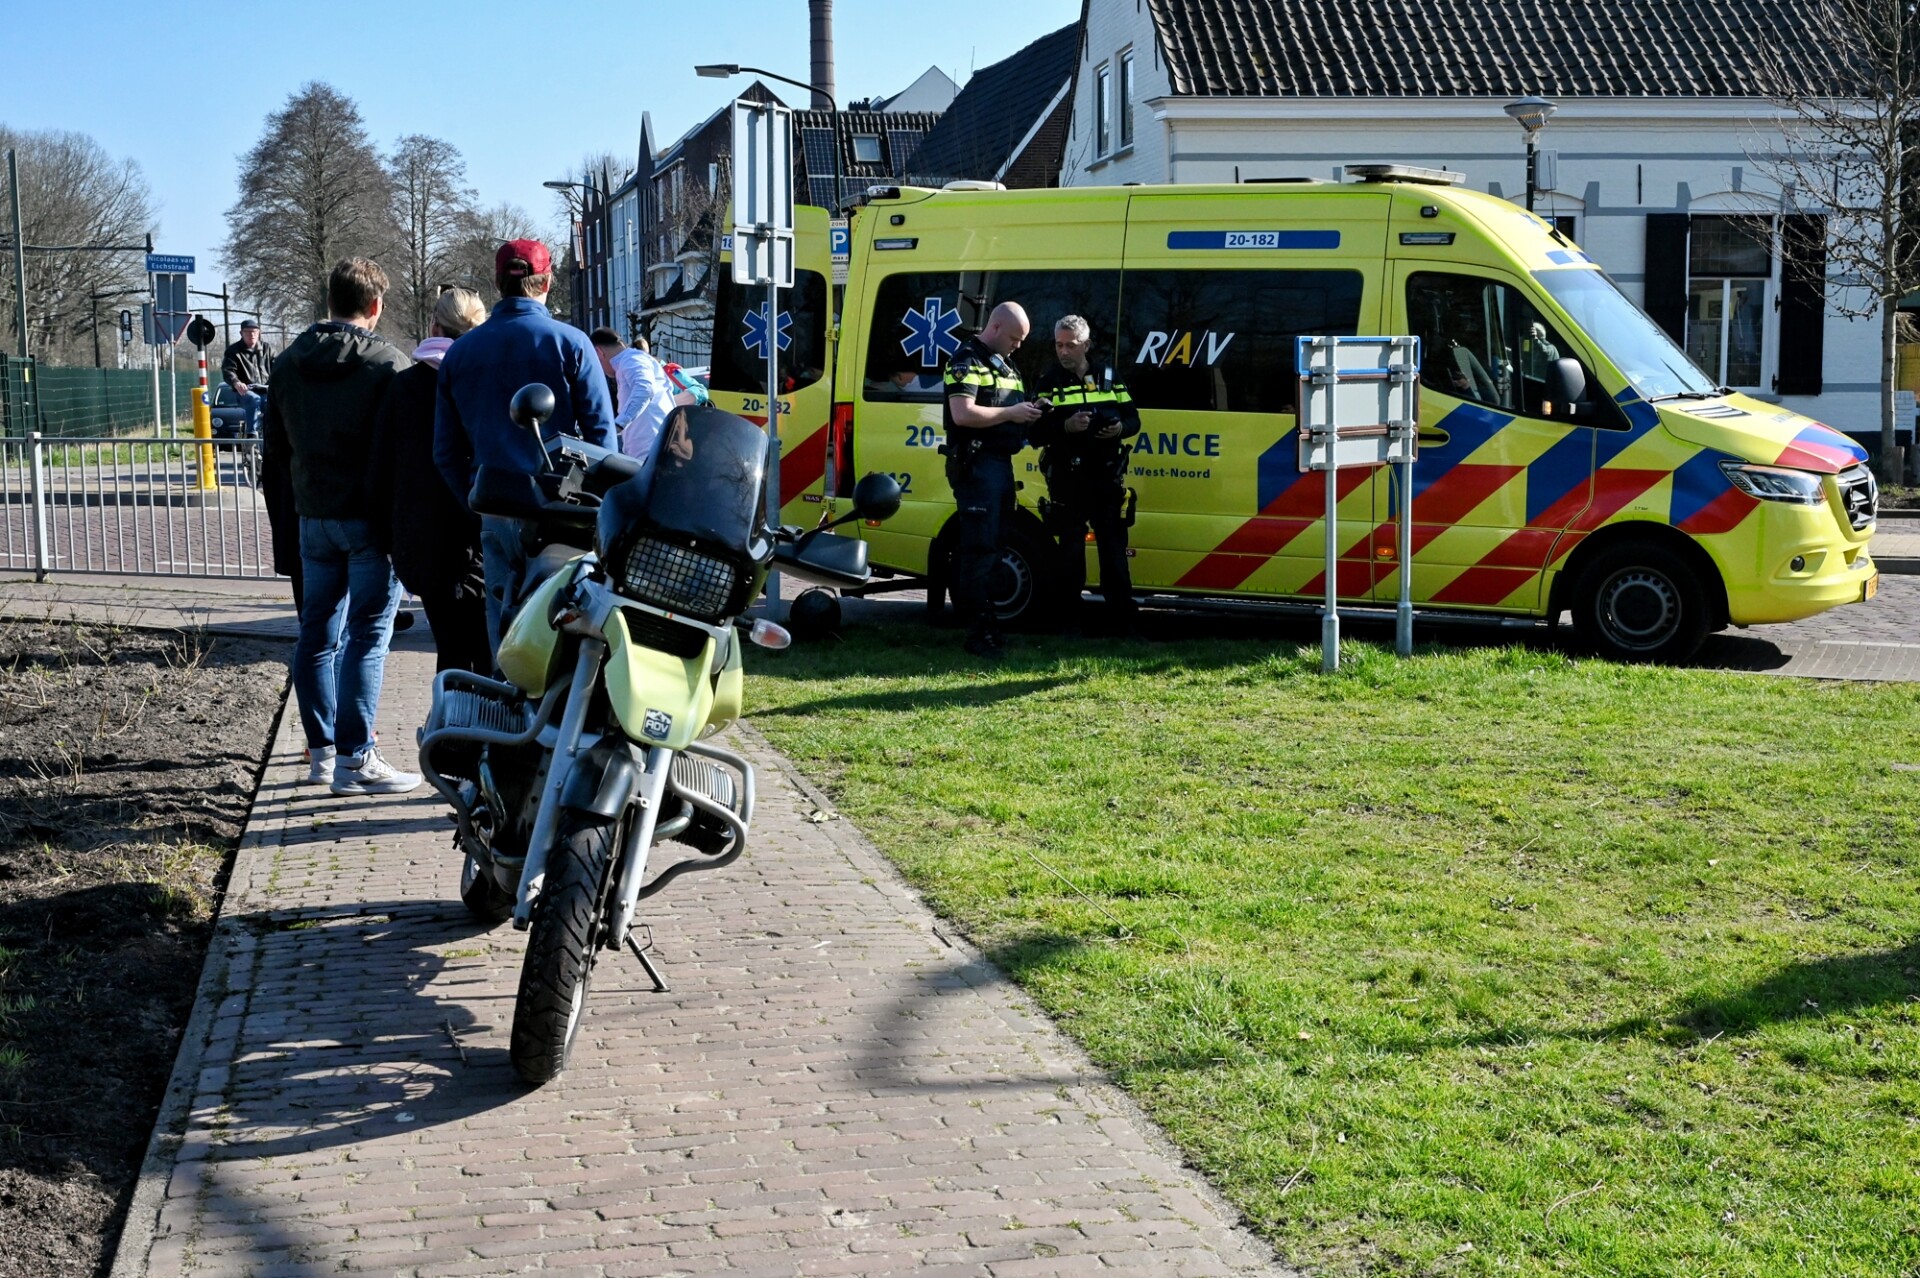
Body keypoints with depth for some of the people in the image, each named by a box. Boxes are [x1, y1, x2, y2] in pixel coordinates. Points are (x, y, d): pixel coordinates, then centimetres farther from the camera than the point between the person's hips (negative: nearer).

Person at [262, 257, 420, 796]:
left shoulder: (288, 362, 8)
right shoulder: (389, 362, -12)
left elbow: (276, 443, 14)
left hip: (313, 514, 6)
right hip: (373, 514, -6)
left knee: (317, 631, 13)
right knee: (368, 635, -4)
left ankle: (321, 749, 19)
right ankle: (355, 757, -5)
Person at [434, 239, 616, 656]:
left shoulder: (460, 352, 10)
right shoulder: (569, 343, -2)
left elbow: (446, 453, 11)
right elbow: (601, 432, -4)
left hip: (494, 511, 3)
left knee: (503, 630, 8)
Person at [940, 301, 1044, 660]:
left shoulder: (1001, 363, 20)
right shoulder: (967, 361, -10)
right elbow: (963, 414, -22)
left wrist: (1028, 413, 8)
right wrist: (1011, 413, -17)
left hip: (1001, 464, 10)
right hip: (977, 465, -10)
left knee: (993, 547, 12)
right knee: (980, 549, -9)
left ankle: (983, 620, 19)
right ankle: (979, 632, -8)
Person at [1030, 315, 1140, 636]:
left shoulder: (1109, 378, 9)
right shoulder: (1050, 383, 2)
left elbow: (1133, 419, 11)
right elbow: (1037, 434, -4)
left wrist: (1120, 428, -11)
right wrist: (1066, 427, -22)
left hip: (1107, 478, 2)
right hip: (1067, 482, -2)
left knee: (1114, 549, 3)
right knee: (1071, 552, 3)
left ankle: (1121, 622, 8)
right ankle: (1069, 621, 10)